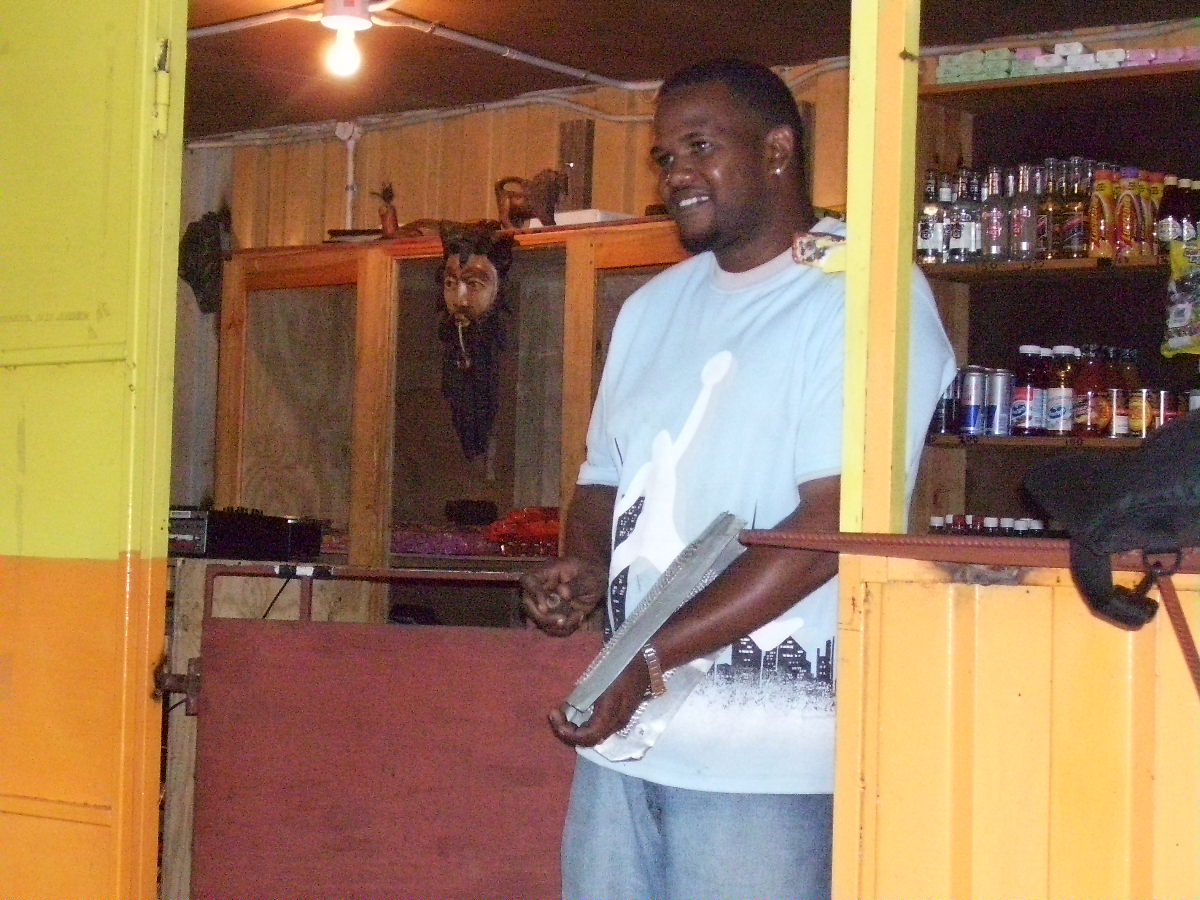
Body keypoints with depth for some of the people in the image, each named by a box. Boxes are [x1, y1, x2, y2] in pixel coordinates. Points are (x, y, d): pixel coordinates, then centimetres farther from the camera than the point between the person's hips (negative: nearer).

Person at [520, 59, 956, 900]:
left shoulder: (863, 295, -8)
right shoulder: (654, 308, 17)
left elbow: (834, 519, -16)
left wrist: (655, 657, -21)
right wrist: (584, 566, -1)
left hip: (767, 753, -7)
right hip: (628, 721, 7)